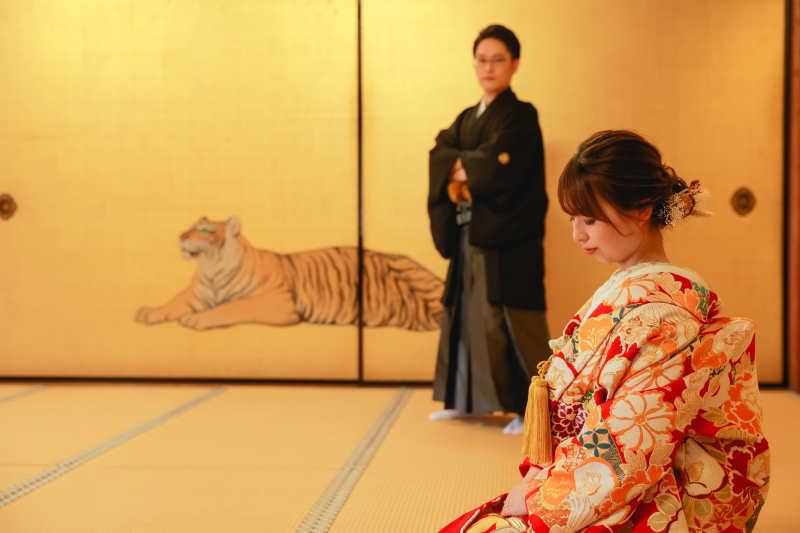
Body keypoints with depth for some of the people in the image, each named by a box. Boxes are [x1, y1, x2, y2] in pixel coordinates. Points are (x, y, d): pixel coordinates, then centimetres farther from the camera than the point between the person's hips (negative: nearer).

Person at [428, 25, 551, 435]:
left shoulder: (521, 116, -5)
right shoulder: (466, 118, 17)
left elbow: (497, 167, -18)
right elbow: (440, 153, 2)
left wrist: (461, 169, -5)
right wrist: (467, 166, -16)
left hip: (506, 239, -7)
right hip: (469, 234, 7)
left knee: (507, 319, -8)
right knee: (464, 313, 12)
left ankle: (530, 408, -2)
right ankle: (463, 399, 23)